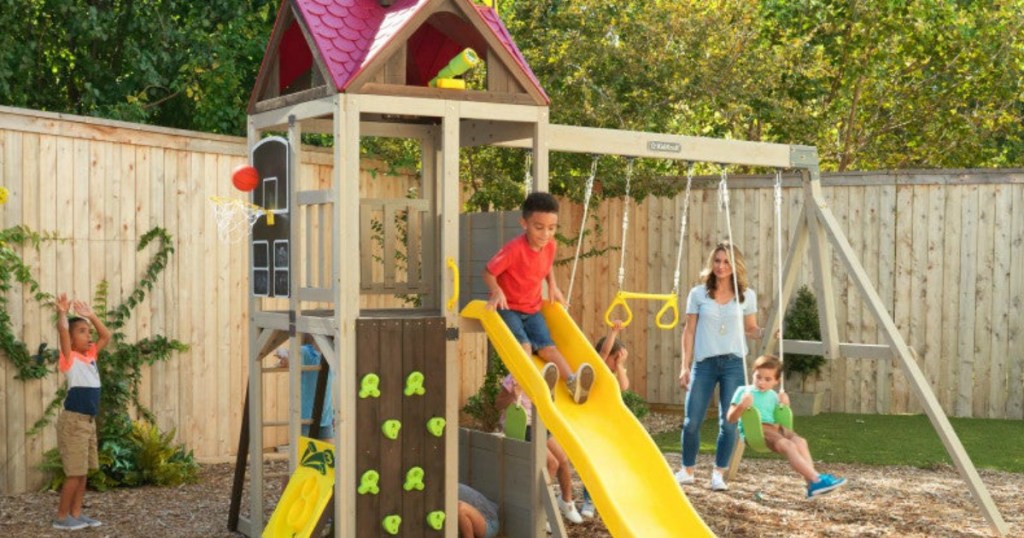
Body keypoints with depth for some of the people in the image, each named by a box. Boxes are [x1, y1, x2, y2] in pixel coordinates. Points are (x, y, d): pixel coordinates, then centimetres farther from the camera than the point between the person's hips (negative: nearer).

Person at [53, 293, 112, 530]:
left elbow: (106, 335, 17)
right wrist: (62, 313, -27)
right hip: (74, 420, -8)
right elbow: (62, 331, -23)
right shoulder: (70, 358, -9)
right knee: (74, 472, -6)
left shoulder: (91, 356, 12)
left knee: (83, 471, 11)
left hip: (89, 421, 8)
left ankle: (76, 513, 18)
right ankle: (61, 517, 4)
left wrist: (91, 315, 11)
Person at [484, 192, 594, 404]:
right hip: (508, 308, -5)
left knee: (547, 345, -13)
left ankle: (572, 382, -33)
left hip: (532, 309, 5)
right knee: (523, 344, -29)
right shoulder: (514, 249, -22)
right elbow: (488, 272, -15)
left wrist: (553, 286, 6)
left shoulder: (550, 246, -2)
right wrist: (496, 291, -32)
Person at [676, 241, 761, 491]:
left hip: (734, 363, 0)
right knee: (692, 421, 0)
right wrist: (685, 366, 1)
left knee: (729, 422, -2)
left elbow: (751, 329, 13)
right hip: (704, 363, 0)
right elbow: (689, 332, 5)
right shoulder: (698, 294, 3)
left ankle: (719, 474, 11)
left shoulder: (747, 296, 5)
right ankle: (687, 470, 19)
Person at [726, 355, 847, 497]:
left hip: (773, 428, 6)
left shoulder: (773, 396, 24)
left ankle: (811, 482, -36)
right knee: (788, 445, -31)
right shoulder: (743, 391, 8)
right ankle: (816, 479, -39)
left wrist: (784, 404, 11)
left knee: (799, 441, -25)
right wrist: (741, 406, -18)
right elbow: (731, 418, 1)